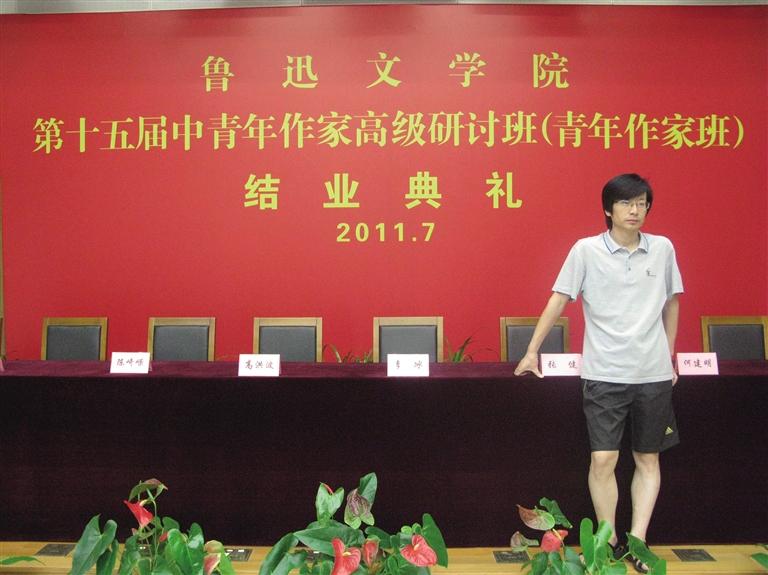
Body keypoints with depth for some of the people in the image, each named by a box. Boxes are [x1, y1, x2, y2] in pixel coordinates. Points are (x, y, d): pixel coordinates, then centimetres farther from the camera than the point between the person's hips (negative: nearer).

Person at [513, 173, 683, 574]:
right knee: (603, 459, -4)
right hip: (604, 373, -3)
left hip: (654, 373, 3)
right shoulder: (586, 250, -3)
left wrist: (669, 356, 15)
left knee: (648, 459, 8)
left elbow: (671, 302, 15)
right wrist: (532, 351, -1)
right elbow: (558, 300, -1)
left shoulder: (663, 249, 4)